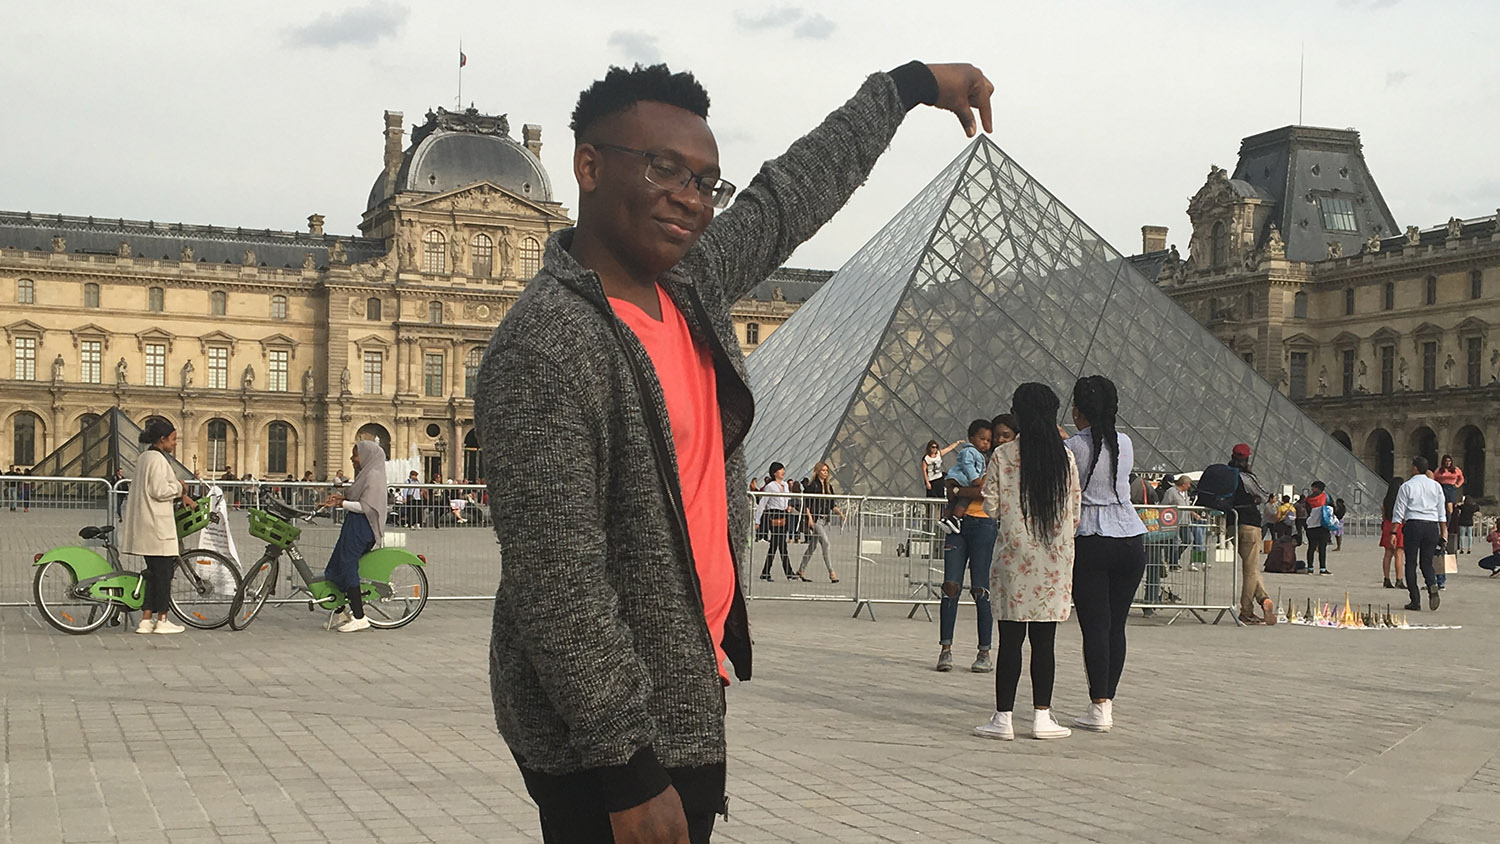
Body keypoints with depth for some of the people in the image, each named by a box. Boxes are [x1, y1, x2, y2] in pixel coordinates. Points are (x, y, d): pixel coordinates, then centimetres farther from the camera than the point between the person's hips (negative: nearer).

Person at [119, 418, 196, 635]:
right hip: (157, 524, -10)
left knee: (153, 571, 11)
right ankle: (162, 620, 2)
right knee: (164, 570, -3)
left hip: (146, 525, 10)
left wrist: (180, 494, 13)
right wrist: (179, 487, -3)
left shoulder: (144, 458, 17)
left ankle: (146, 619, 10)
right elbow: (160, 491, -20)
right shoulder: (157, 459, -14)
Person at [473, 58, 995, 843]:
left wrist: (908, 84, 30)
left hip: (687, 702, 8)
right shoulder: (546, 347, -22)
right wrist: (629, 773, -23)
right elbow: (556, 584, -24)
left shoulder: (692, 283, 4)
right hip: (603, 741, -8)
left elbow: (790, 195, 21)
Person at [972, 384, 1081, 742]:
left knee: (1011, 639, 2)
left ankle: (1003, 718, 4)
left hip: (1014, 555, -1)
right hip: (1055, 560, 2)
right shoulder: (1066, 457, 2)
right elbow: (1075, 513, 5)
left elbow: (991, 506, -4)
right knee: (1044, 641, 6)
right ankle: (1042, 716, 8)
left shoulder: (1002, 456, -4)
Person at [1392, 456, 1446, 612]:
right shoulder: (1436, 486, 11)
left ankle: (1415, 601, 1)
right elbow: (1442, 511, 12)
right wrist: (1443, 531, 17)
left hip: (1413, 524, -3)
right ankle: (1432, 586, -19)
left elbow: (1399, 511, -2)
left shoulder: (1407, 486, 0)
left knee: (1411, 563, 4)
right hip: (1432, 526, 3)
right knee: (1426, 563, 12)